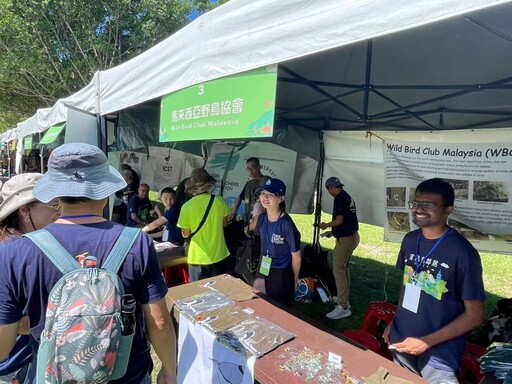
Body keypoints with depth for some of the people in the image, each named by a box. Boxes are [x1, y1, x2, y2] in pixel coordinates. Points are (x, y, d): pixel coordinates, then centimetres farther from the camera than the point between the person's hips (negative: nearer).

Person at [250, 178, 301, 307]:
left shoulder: (286, 224, -23)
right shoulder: (262, 218, -6)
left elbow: (296, 256, -13)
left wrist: (295, 279, -3)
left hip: (282, 274, -5)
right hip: (264, 271, 6)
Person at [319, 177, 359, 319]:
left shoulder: (339, 198, -16)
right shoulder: (348, 197, 13)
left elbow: (339, 220, -21)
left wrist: (325, 225, -4)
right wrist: (332, 232, 22)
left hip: (345, 239, -10)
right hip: (352, 236, 10)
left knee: (338, 270, -5)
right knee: (344, 268, 19)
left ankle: (343, 307, -2)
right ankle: (345, 300, 28)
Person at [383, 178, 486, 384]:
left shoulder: (463, 253, -20)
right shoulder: (410, 240, -3)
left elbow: (475, 314, -15)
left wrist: (427, 342, -18)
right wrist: (395, 321, 7)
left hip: (439, 352, -5)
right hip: (401, 341, 6)